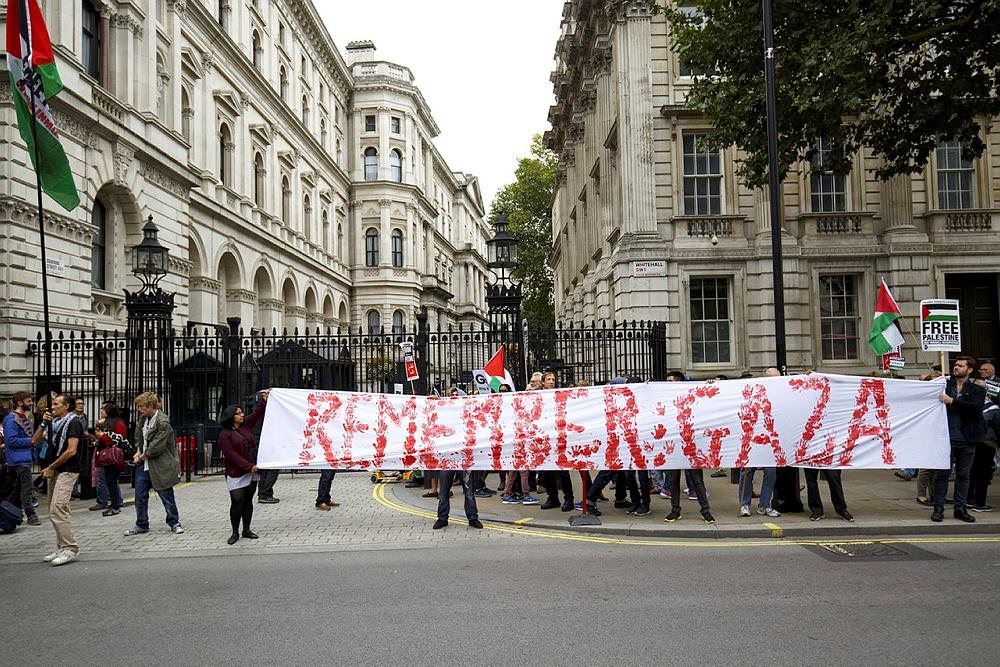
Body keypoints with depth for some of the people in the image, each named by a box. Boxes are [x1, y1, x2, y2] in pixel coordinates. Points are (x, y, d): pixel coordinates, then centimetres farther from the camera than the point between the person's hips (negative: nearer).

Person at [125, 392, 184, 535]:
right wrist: (138, 451, 5)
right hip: (143, 464, 8)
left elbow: (157, 446, -20)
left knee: (166, 496, 2)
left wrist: (143, 455, -8)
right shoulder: (143, 418, 6)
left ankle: (174, 523, 16)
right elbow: (138, 435, 21)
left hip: (160, 466, -8)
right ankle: (141, 525, 24)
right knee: (140, 496, 12)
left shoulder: (163, 422, -20)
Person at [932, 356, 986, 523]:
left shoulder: (977, 390, 5)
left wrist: (952, 401, -18)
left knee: (963, 475, 10)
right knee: (942, 473, 2)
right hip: (946, 438, -1)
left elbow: (977, 406, -14)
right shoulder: (944, 385, 7)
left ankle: (960, 509, 19)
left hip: (966, 440, 1)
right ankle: (938, 508, 9)